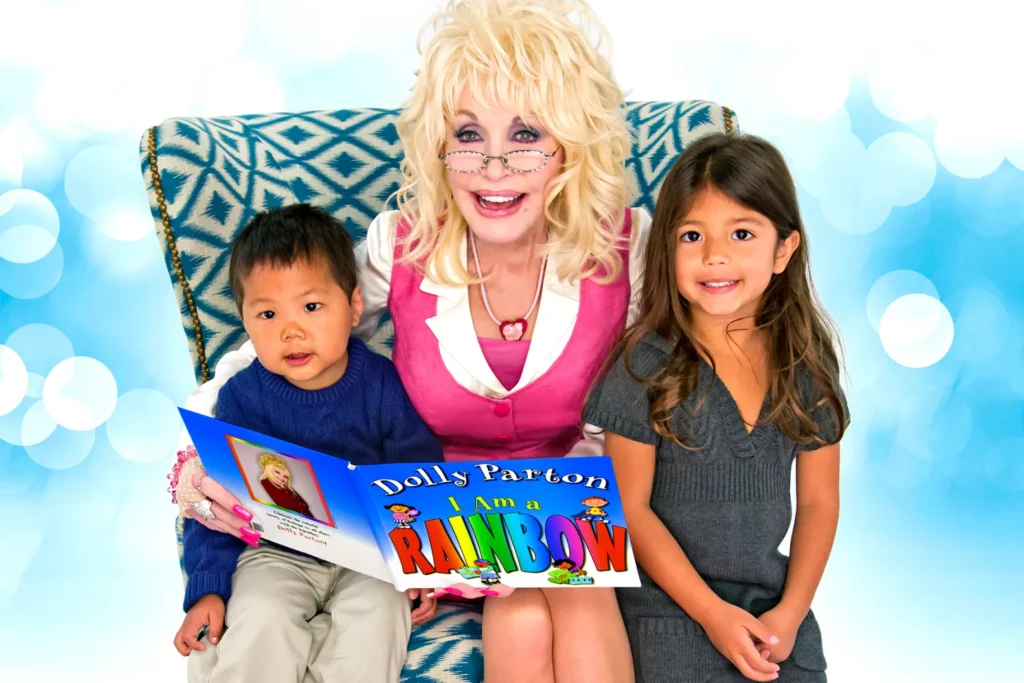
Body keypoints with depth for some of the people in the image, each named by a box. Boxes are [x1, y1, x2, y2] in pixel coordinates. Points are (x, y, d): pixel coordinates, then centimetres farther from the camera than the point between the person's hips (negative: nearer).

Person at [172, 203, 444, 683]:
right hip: (274, 555, 0)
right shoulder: (243, 397, -10)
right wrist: (208, 588, -11)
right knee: (260, 617, -26)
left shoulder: (383, 386, -11)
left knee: (376, 614, -26)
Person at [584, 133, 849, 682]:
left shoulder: (807, 360, -1)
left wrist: (790, 612, -5)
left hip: (775, 600, 3)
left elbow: (818, 500, 5)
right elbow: (631, 508, -9)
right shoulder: (647, 366, -11)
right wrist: (712, 612, -12)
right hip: (671, 602, -3)